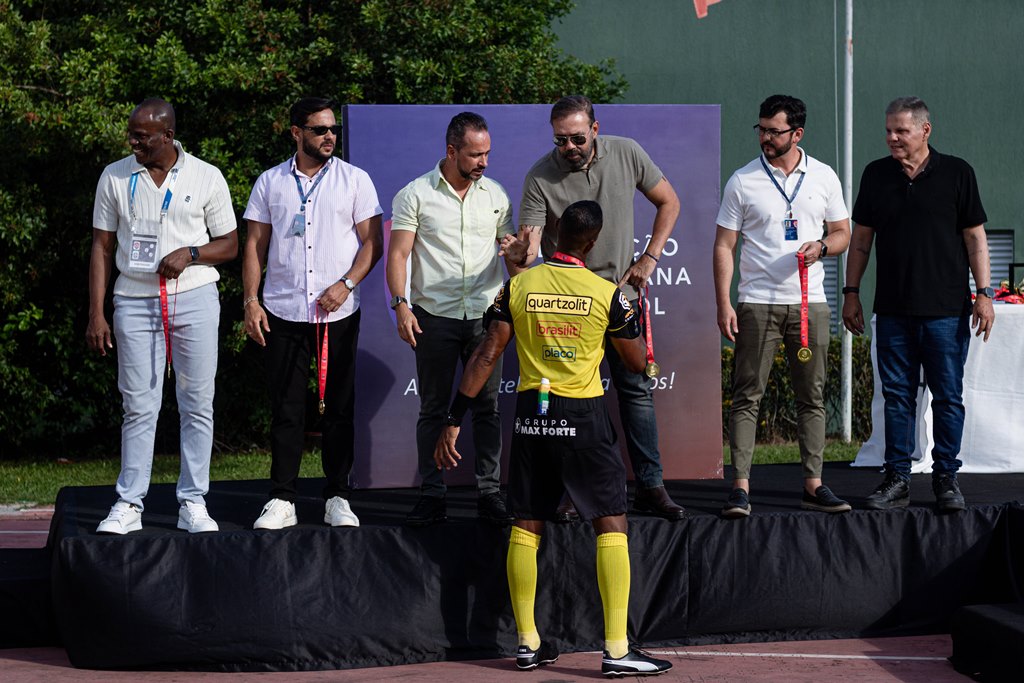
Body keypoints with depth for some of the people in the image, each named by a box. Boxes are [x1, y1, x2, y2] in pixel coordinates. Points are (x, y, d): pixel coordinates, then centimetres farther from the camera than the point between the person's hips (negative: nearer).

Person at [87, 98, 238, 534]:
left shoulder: (206, 178, 2)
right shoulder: (115, 178, 6)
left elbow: (230, 245, 7)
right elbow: (102, 248, 8)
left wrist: (190, 254, -13)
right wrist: (96, 314, 2)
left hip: (194, 298, 0)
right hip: (135, 301, 1)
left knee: (197, 405, 1)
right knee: (139, 407, 0)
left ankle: (193, 503, 7)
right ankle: (129, 505, 5)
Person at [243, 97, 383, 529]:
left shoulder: (354, 180, 5)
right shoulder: (270, 182, 9)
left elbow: (372, 241, 3)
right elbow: (255, 245, 10)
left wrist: (346, 284, -12)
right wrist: (250, 301, 0)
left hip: (339, 314, -1)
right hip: (282, 312, 1)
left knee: (339, 407, 2)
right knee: (286, 408, 1)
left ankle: (337, 498, 10)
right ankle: (281, 500, 5)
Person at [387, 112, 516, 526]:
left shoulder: (495, 194, 9)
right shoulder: (415, 194, -1)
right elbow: (398, 254, -3)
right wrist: (400, 304, -14)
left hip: (485, 315, 2)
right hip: (434, 317, -2)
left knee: (487, 408, 4)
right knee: (433, 409, 3)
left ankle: (489, 493, 10)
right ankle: (432, 496, 8)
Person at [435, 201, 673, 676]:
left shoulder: (518, 286, 0)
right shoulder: (607, 293, -7)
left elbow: (487, 355, -1)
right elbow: (637, 362, 2)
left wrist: (454, 419, 2)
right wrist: (632, 311, 18)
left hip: (531, 414, 3)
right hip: (584, 418, -3)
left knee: (526, 526, 13)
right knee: (611, 525, 0)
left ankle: (528, 643, 15)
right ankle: (617, 650, -7)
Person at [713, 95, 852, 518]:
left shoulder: (824, 177, 8)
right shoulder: (742, 181, 1)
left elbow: (842, 233, 15)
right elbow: (724, 246, 1)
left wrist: (821, 247, -9)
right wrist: (723, 304, -7)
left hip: (810, 302, 3)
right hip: (757, 303, -2)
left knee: (812, 397, 5)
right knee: (747, 396, -5)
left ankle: (813, 484, 11)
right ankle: (741, 487, -5)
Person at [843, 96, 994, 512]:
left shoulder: (956, 173, 0)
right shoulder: (876, 175, 8)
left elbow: (975, 237, 1)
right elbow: (861, 239, 13)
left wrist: (984, 294, -5)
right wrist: (851, 292, 8)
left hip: (947, 308, -2)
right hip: (893, 309, 3)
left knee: (948, 397, 1)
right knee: (897, 396, 5)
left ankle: (946, 478, 9)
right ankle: (897, 480, 10)